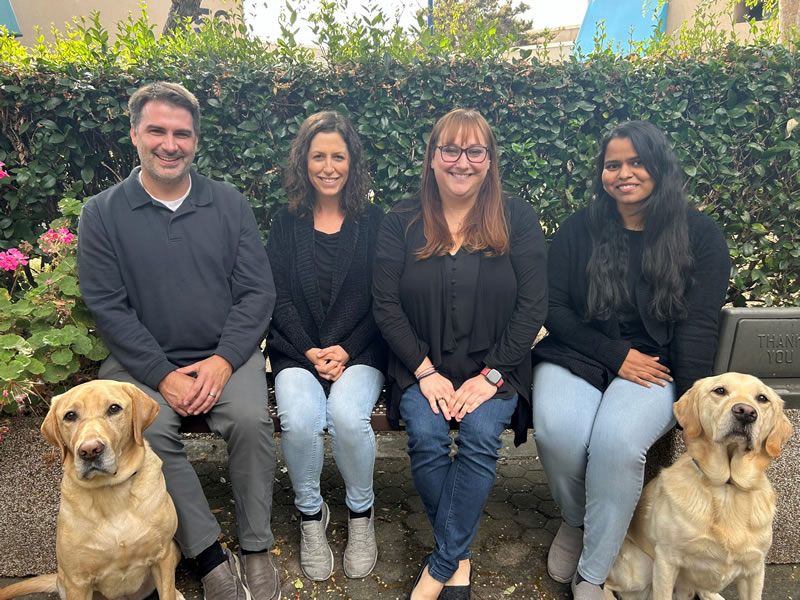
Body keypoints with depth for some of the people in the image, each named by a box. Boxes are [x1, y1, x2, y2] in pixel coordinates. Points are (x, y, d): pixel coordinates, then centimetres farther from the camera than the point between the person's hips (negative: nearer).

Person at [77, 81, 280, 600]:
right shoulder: (102, 214, 3)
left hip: (226, 353, 0)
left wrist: (224, 360, -14)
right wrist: (162, 375, -14)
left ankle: (257, 550, -6)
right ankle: (212, 557, -11)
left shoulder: (229, 204, 5)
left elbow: (258, 291, 0)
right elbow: (107, 306, -3)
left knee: (251, 420, -27)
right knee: (147, 432, -28)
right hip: (143, 359, 0)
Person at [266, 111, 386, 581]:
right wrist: (310, 353, -10)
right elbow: (280, 300, 4)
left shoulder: (373, 221, 6)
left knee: (348, 415, -29)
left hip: (360, 350, -1)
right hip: (297, 350, 1)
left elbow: (382, 302, 2)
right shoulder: (287, 224, 10)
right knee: (299, 418, -28)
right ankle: (311, 514, 1)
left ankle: (362, 512, 1)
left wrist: (345, 351, -11)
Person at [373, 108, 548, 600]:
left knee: (481, 435, -26)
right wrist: (426, 373, -12)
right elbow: (386, 305, -1)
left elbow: (533, 305, -4)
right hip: (422, 366, 1)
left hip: (494, 367, 0)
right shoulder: (402, 223, 4)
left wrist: (491, 376, -13)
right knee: (426, 437, -24)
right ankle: (460, 558, 1)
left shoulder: (517, 219, 2)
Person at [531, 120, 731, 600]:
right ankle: (575, 522, 6)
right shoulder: (579, 230, 6)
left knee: (615, 440, -32)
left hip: (655, 365, -1)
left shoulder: (700, 234, 4)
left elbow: (699, 325, -1)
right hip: (575, 358, 1)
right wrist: (616, 355, -10)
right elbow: (553, 309, 2)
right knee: (558, 433, -29)